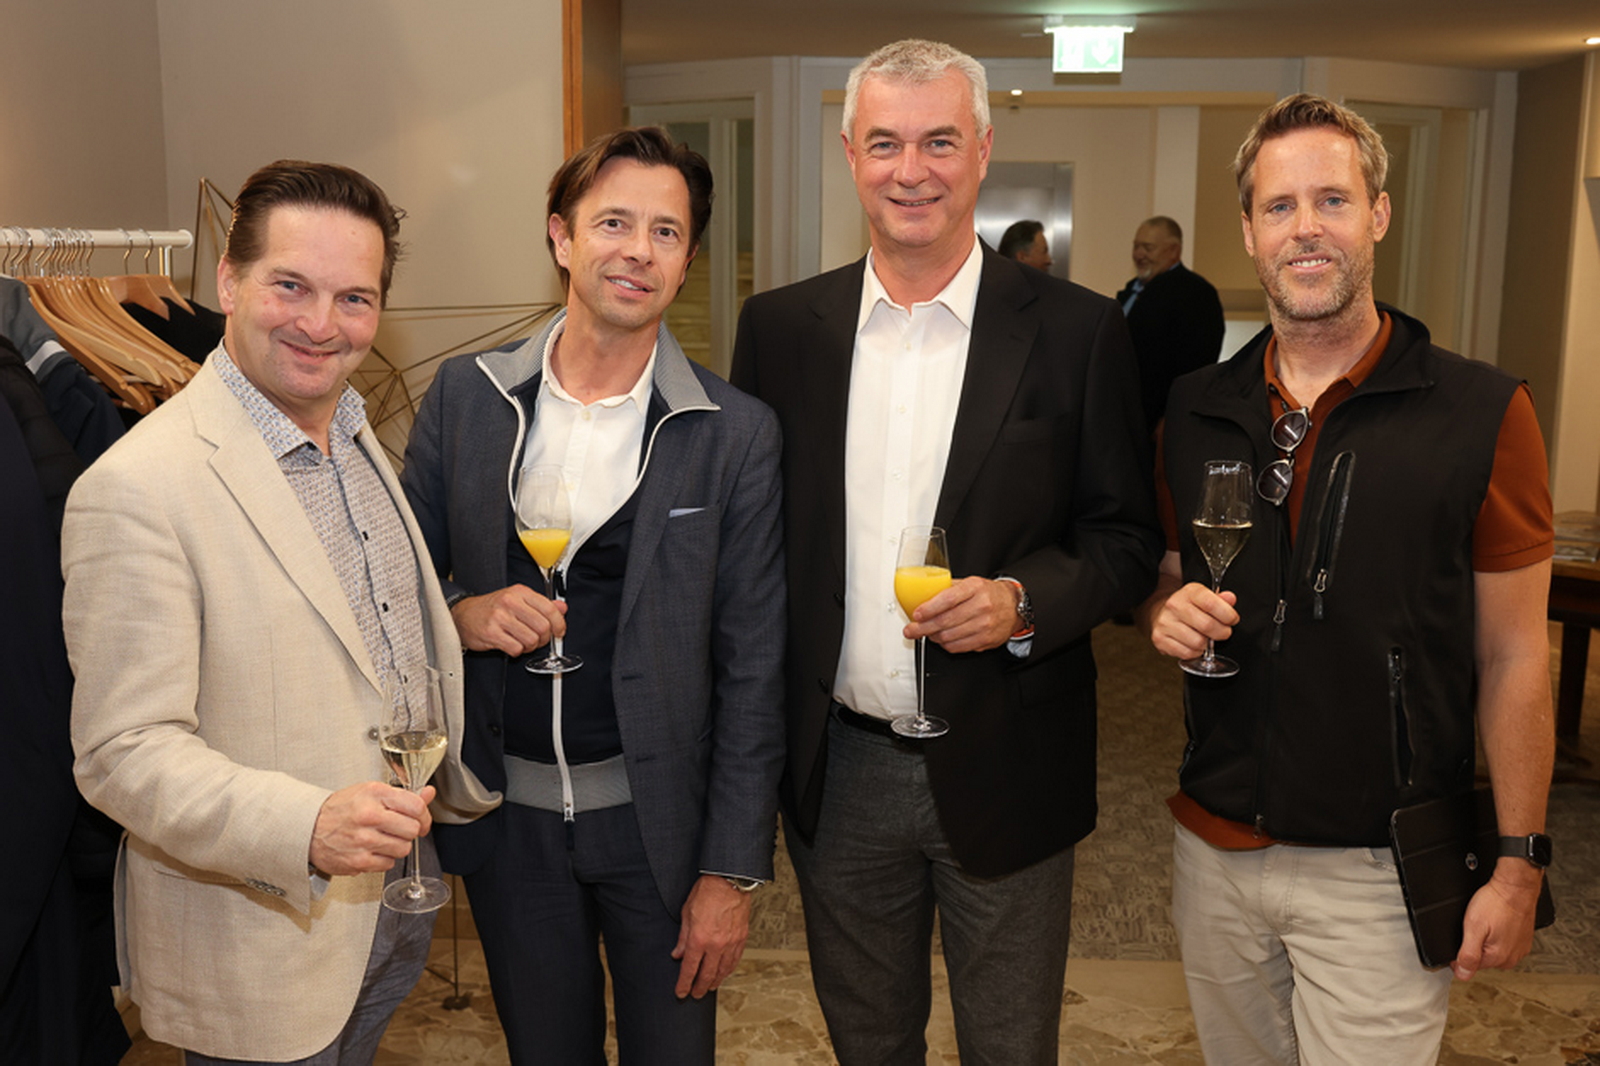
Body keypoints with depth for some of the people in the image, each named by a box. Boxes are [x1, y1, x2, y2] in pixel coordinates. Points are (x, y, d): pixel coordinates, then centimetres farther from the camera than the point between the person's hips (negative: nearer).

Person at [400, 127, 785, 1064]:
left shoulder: (737, 433, -10)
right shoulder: (464, 396, -2)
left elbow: (752, 669, -8)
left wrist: (732, 873, -8)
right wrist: (462, 614, -16)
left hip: (655, 815, -2)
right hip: (504, 809, 2)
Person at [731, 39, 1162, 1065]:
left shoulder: (1076, 330, -7)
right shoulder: (781, 326, 1)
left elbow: (1127, 540, -2)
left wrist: (1023, 601, -22)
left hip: (1004, 775, -1)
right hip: (835, 772, 2)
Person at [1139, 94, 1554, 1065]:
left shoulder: (1485, 413, -9)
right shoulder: (1196, 412, 2)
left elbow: (1513, 656, -5)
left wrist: (1519, 864, -5)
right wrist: (1170, 611, -9)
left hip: (1380, 872, -3)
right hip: (1215, 847, 4)